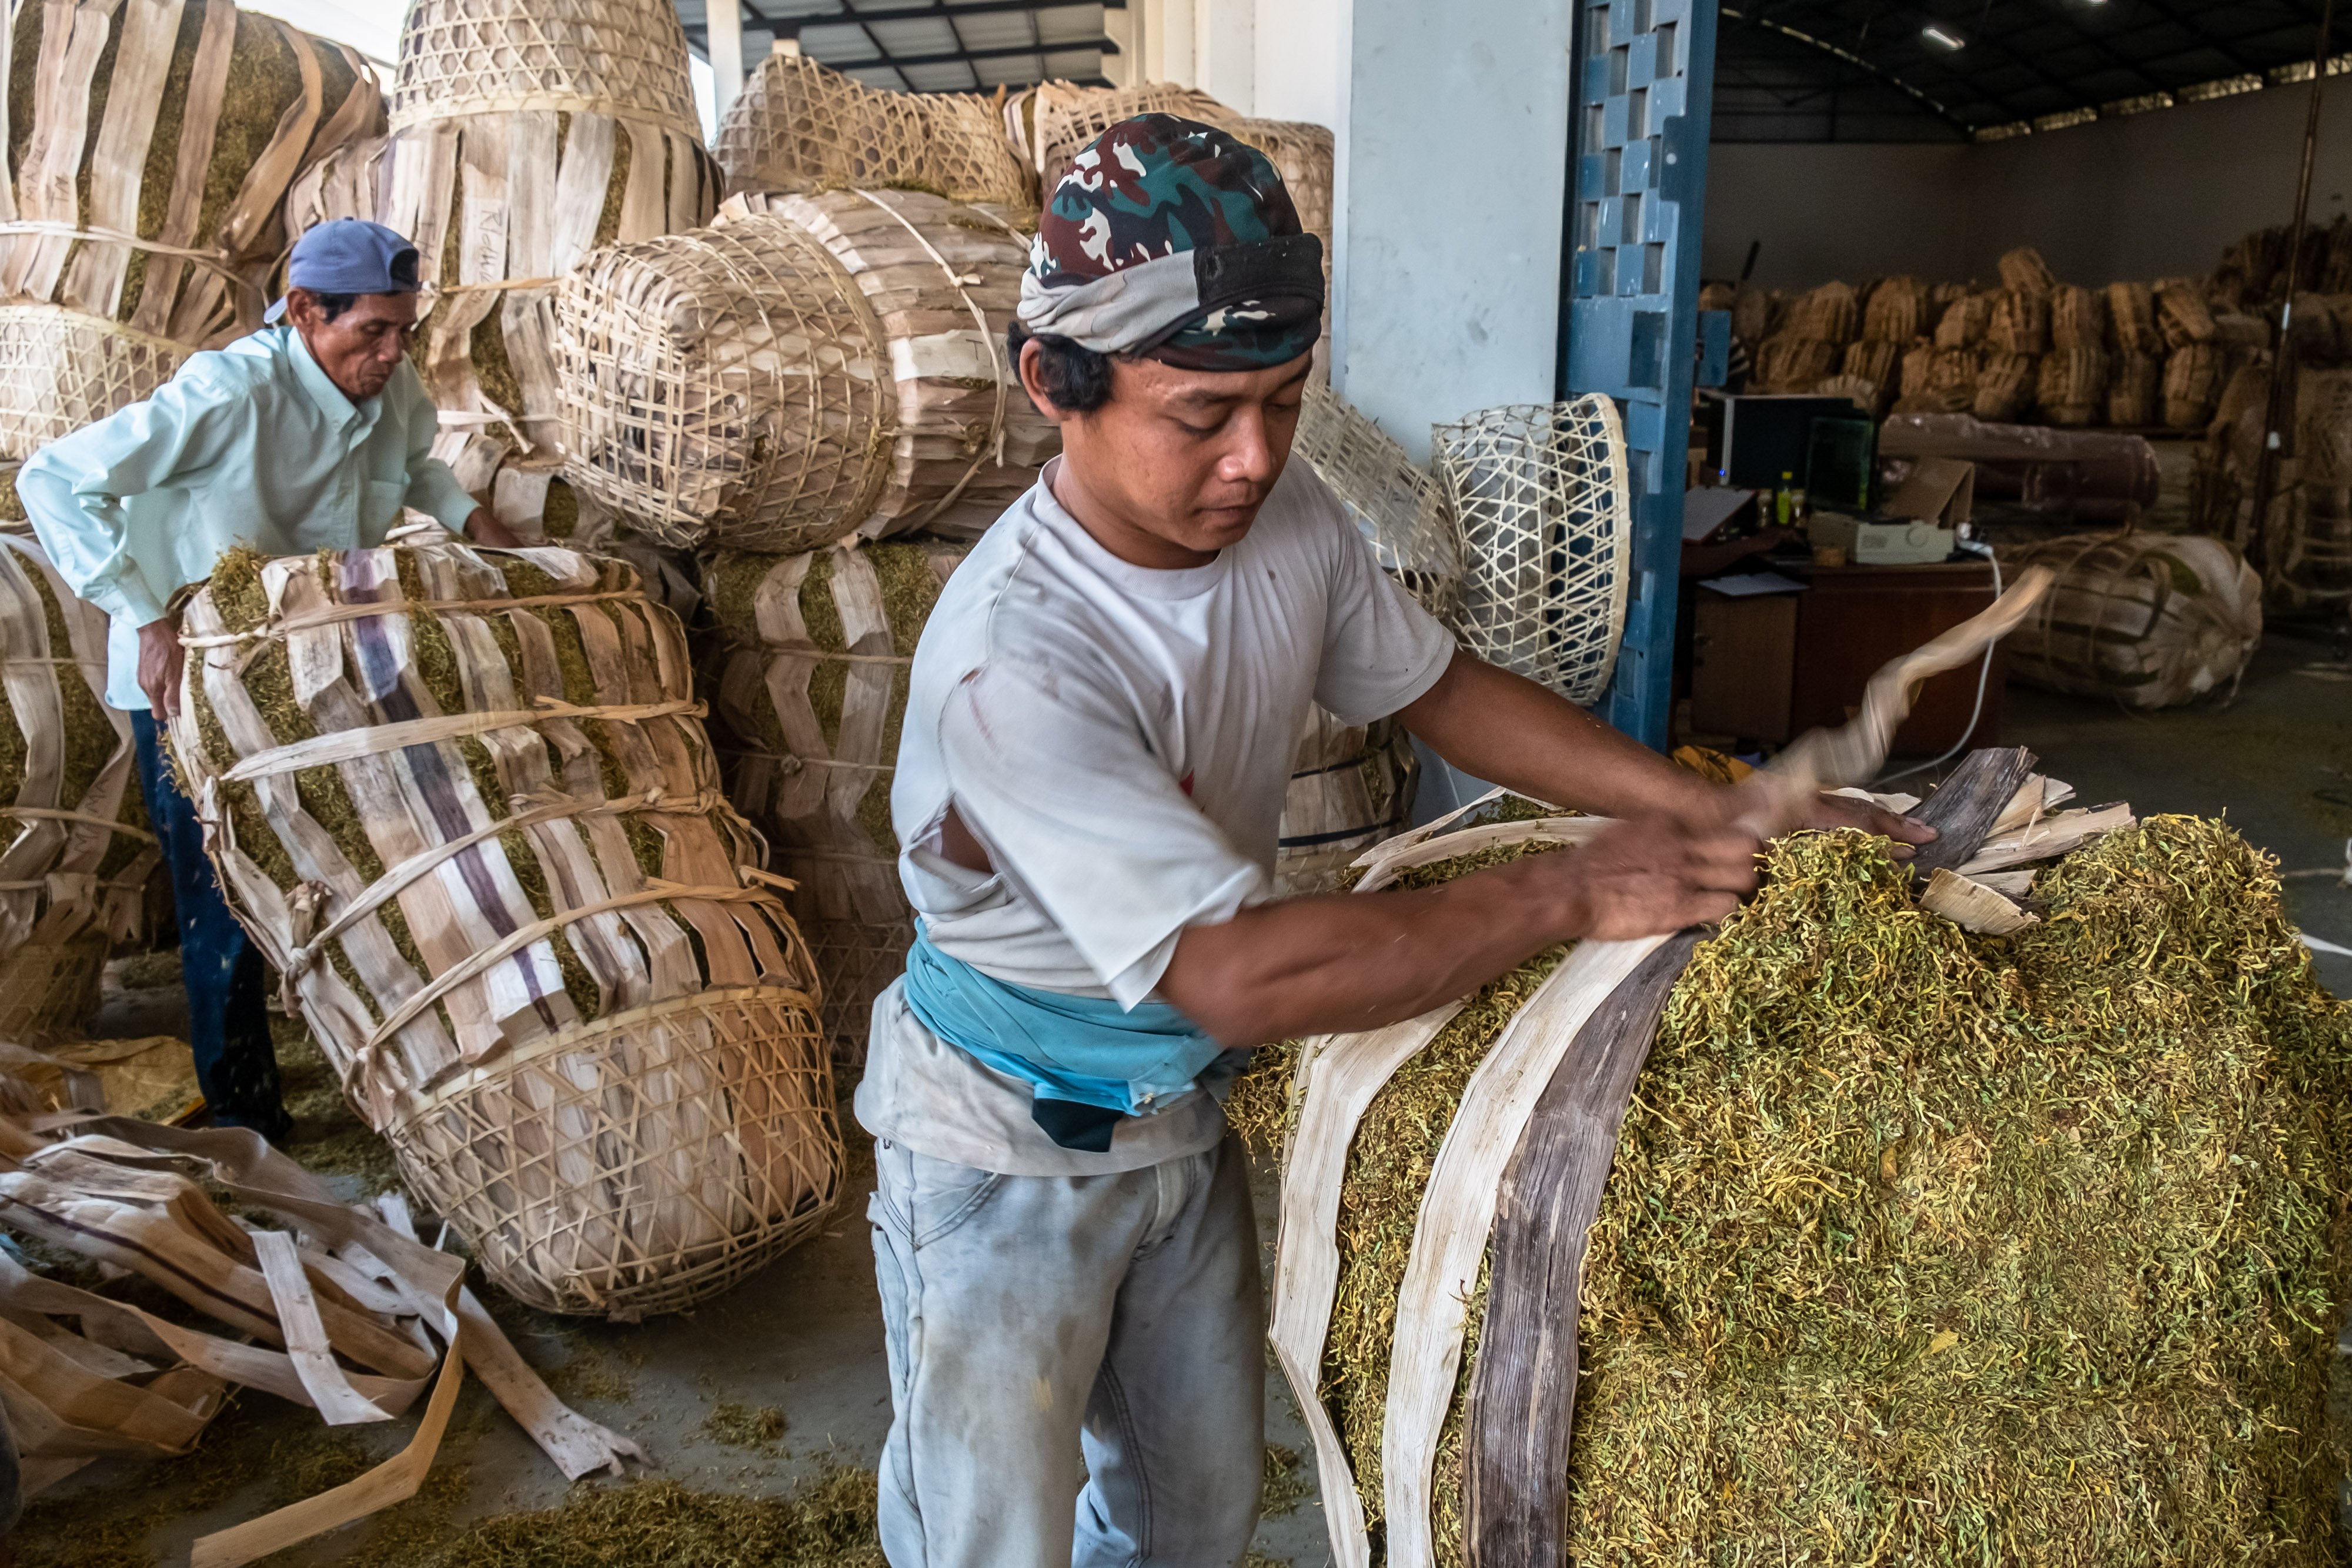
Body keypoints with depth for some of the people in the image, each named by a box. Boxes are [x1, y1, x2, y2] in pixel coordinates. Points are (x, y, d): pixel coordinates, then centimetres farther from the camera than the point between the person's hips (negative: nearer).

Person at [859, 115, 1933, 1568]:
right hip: (1007, 1158, -6)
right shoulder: (1011, 665, -35)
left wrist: (1715, 809, -6)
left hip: (1182, 1115, 7)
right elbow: (1240, 976, -37)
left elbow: (1443, 686, 3)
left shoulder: (1286, 516, -12)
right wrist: (1573, 893, -30)